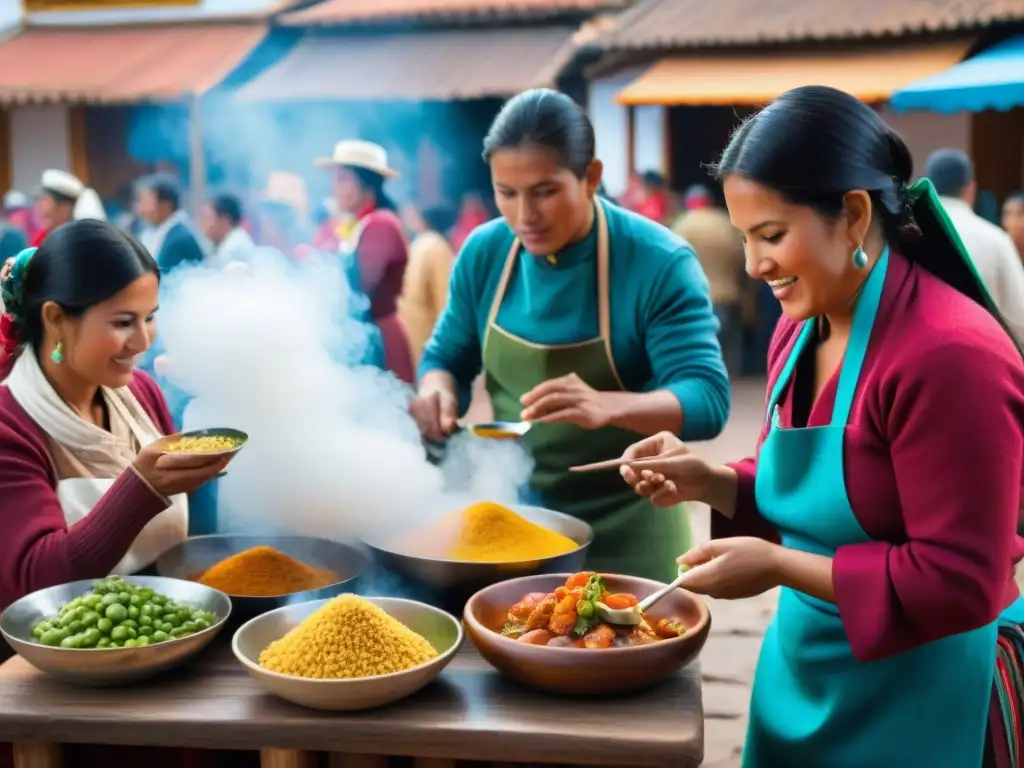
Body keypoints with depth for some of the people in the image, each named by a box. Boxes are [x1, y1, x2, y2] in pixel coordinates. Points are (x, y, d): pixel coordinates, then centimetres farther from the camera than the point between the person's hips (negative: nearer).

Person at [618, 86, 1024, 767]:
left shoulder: (950, 355, -24)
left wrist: (778, 566, -24)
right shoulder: (799, 331, 2)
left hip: (923, 691, -7)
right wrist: (709, 482, -5)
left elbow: (959, 583, -24)